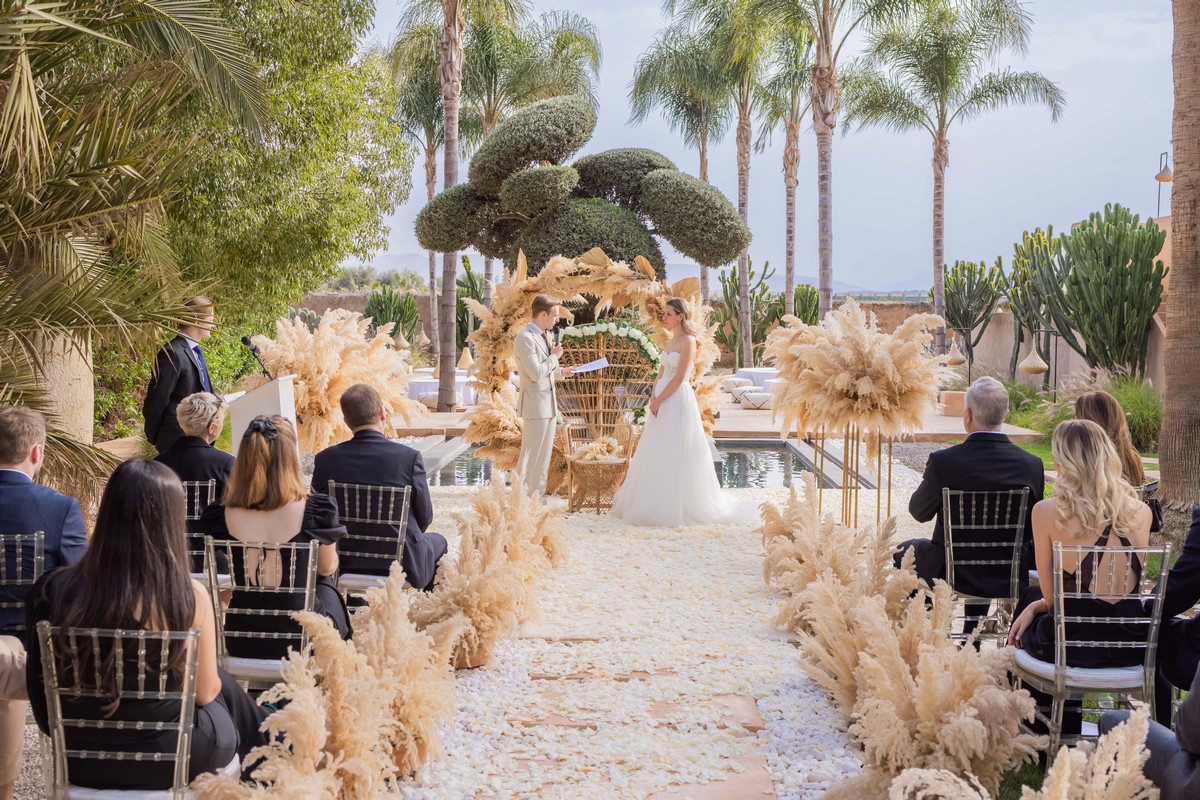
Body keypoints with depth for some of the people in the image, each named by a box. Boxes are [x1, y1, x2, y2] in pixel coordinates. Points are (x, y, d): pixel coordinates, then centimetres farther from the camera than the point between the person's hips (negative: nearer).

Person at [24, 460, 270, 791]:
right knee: (224, 684, 30)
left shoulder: (57, 588, -14)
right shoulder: (189, 597, -23)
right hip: (164, 756, -3)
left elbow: (48, 680, 0)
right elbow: (204, 692, -10)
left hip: (81, 756, 3)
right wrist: (212, 684, 14)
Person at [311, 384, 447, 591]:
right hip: (401, 565, -3)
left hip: (343, 565, 3)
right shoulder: (409, 457, -17)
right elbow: (424, 519, -7)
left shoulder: (325, 459, -11)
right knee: (438, 542, 29)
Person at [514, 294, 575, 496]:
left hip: (549, 404, 9)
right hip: (535, 405, -9)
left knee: (544, 455, 12)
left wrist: (561, 372, 9)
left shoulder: (544, 336, 14)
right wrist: (554, 356, -10)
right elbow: (536, 373, -22)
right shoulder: (525, 338, -16)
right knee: (531, 455, -6)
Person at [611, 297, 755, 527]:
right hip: (662, 402, 9)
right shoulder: (671, 341, 16)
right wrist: (653, 398, 1)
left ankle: (675, 508, -1)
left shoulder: (688, 341, -10)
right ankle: (657, 505, 18)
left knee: (674, 455, -7)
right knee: (657, 455, 10)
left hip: (678, 402, -9)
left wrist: (658, 401, -14)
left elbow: (679, 378, -16)